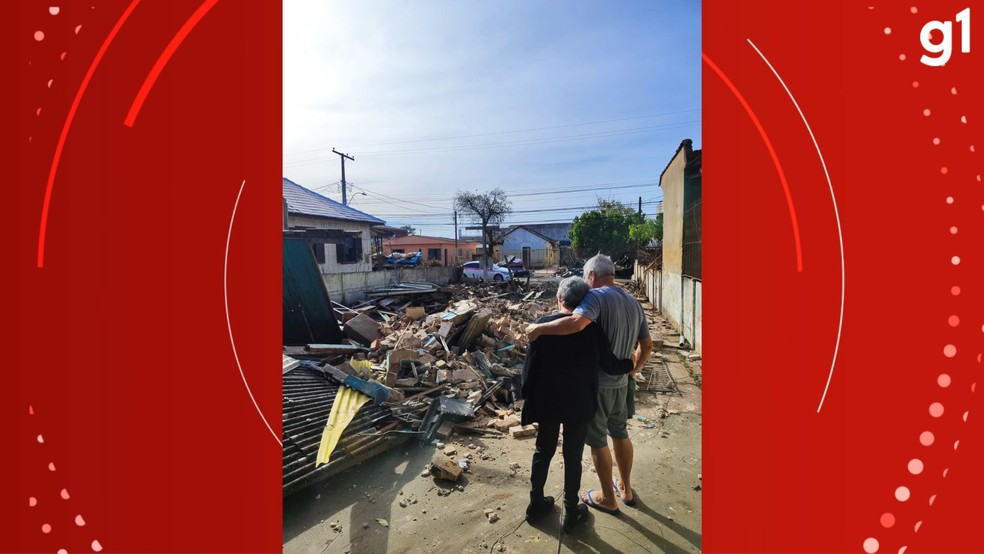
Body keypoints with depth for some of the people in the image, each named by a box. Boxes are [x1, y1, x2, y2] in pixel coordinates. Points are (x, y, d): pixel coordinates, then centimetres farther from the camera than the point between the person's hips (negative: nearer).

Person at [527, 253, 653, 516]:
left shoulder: (597, 296, -19)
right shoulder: (634, 303, 7)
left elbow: (577, 322, -39)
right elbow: (647, 345, 12)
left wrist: (538, 328, -29)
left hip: (597, 384, -8)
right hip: (621, 383, 8)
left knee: (597, 440, 10)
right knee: (620, 433, 25)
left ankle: (607, 498, 26)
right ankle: (626, 489, 41)